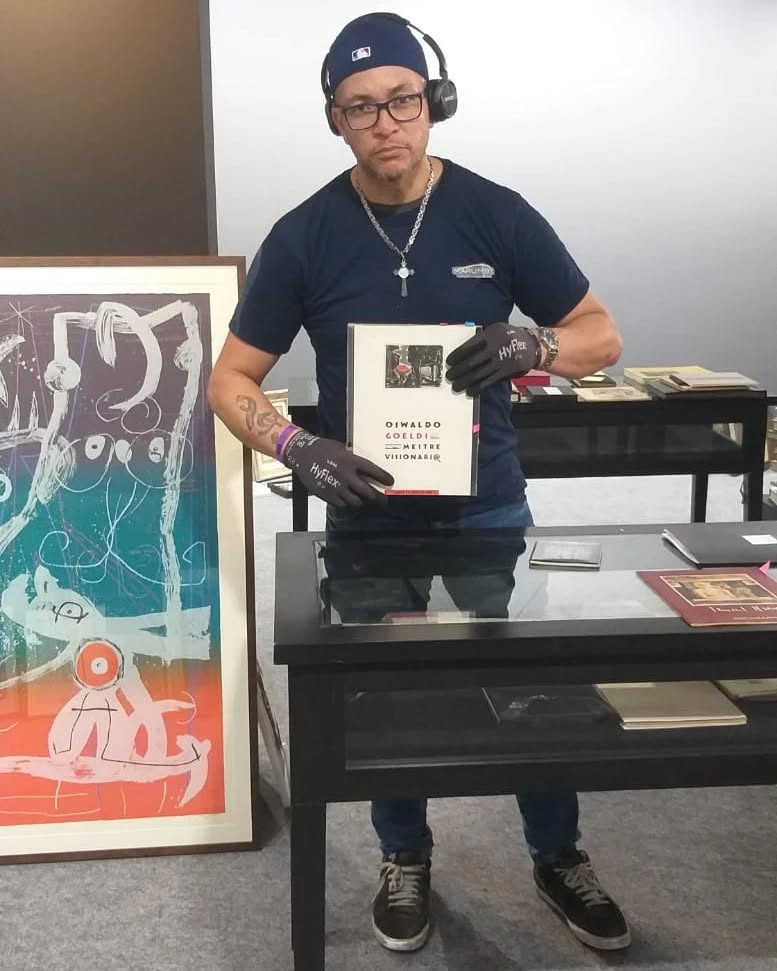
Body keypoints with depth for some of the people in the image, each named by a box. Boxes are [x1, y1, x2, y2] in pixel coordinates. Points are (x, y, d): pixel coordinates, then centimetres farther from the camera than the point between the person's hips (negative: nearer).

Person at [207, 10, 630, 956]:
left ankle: (559, 859, 35)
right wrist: (300, 450, -25)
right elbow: (230, 381, -5)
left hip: (488, 507, 0)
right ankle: (405, 860, 38)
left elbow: (602, 335, -1)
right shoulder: (303, 236, -8)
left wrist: (532, 347, -24)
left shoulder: (496, 213, -7)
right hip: (368, 514, 0)